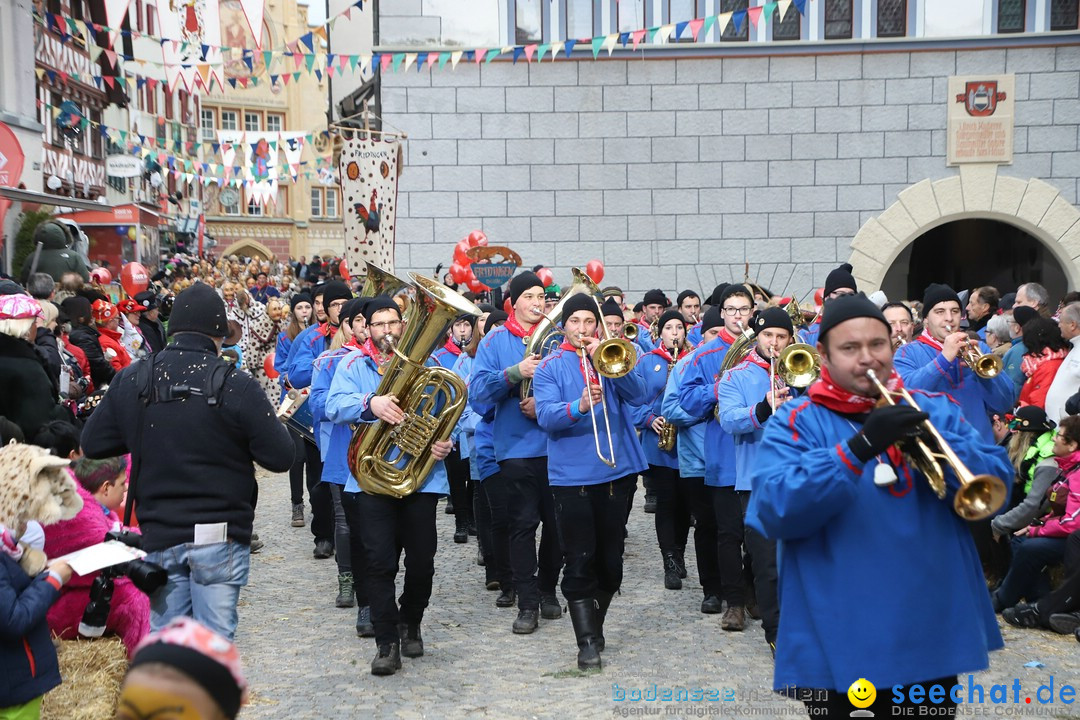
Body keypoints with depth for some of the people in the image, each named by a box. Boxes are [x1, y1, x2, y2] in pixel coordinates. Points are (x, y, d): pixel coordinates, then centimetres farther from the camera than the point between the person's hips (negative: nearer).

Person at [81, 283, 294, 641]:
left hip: (159, 536, 4)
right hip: (219, 536, -3)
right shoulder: (236, 386, -13)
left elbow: (92, 444, 7)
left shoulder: (130, 382, -1)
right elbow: (281, 457, -11)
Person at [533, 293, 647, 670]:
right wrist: (579, 406, -30)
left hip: (616, 471, 3)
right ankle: (587, 641, 1)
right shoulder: (550, 366, 3)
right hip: (571, 476, -2)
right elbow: (546, 416, -11)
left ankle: (594, 624, 31)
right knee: (579, 564, -5)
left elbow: (638, 395, -7)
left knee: (610, 561, 12)